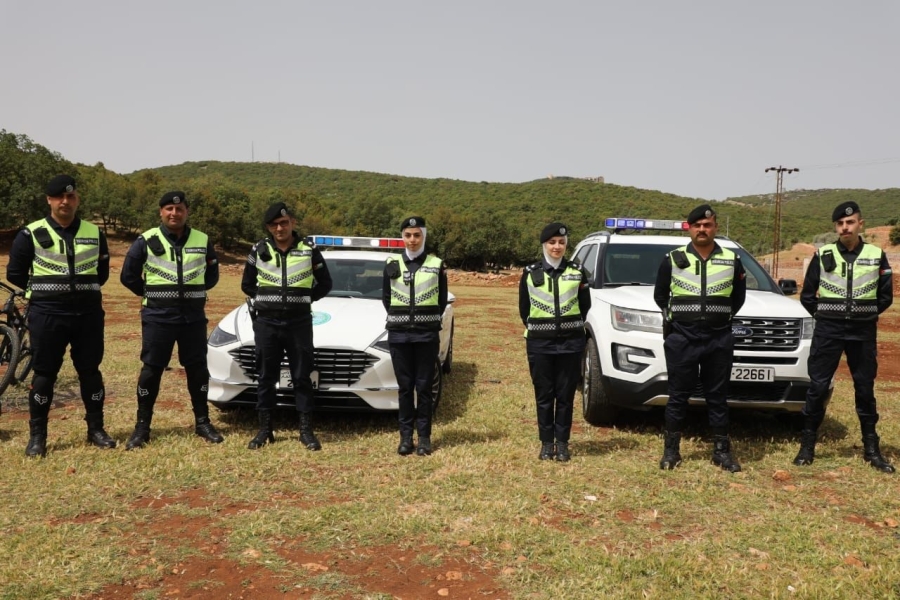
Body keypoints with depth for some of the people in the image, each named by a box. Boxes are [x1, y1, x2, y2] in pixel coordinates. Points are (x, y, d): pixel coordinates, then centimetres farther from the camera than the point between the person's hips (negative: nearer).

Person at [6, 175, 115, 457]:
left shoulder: (94, 233, 6)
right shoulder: (32, 234, -2)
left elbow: (102, 272, 17)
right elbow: (15, 273, 4)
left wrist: (84, 290, 9)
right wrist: (43, 290, 6)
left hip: (88, 314, 2)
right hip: (46, 314, -2)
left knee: (90, 372, 8)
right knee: (44, 374, 3)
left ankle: (96, 429, 19)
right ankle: (37, 435, 13)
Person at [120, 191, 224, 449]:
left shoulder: (202, 241, 4)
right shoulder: (146, 241, -3)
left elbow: (212, 274, 16)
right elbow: (128, 276, 3)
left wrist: (194, 292, 8)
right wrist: (151, 293, 4)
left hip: (193, 317, 2)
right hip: (158, 317, -2)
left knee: (197, 369, 7)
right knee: (151, 370, 0)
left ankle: (202, 422, 19)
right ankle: (142, 426, 10)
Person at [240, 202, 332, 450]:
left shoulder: (309, 251, 0)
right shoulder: (259, 250, 2)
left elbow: (325, 284, 9)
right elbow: (247, 285, 12)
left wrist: (304, 299, 2)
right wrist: (266, 299, 4)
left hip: (299, 323, -1)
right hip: (266, 323, 1)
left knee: (302, 377, 4)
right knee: (266, 378, 8)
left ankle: (306, 430, 12)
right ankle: (264, 430, 18)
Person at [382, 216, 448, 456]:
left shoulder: (436, 265, 2)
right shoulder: (392, 265, 5)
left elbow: (442, 300, 7)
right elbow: (386, 298, 12)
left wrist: (428, 319, 5)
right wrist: (399, 318, 6)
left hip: (427, 334, -1)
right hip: (399, 334, 1)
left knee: (424, 387, 3)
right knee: (405, 387, 6)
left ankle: (424, 437, 11)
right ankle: (406, 436, 13)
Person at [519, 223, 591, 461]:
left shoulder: (577, 272, 3)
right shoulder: (530, 273, 2)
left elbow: (585, 305, 10)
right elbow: (524, 307, 10)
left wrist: (572, 326, 7)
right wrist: (535, 328, 9)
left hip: (571, 343, 0)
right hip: (539, 343, 0)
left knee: (565, 395, 4)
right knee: (543, 395, 5)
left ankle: (562, 443, 14)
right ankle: (546, 443, 15)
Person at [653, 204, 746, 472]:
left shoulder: (732, 260, 5)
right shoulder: (673, 260, 1)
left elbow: (739, 296, 16)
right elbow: (660, 295, 12)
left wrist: (723, 316, 10)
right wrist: (674, 316, 8)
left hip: (719, 340, 1)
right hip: (681, 339, -1)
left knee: (717, 397, 7)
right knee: (678, 397, 4)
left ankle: (722, 451, 17)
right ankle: (671, 451, 13)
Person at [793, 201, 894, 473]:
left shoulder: (876, 255, 2)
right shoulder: (823, 255, 0)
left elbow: (886, 296, 9)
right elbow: (807, 295, 6)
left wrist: (864, 315, 6)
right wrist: (825, 315, 4)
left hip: (864, 332, 1)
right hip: (828, 331, -1)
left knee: (865, 389, 8)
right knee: (818, 388, -1)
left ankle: (871, 449, 19)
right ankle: (807, 445, 8)